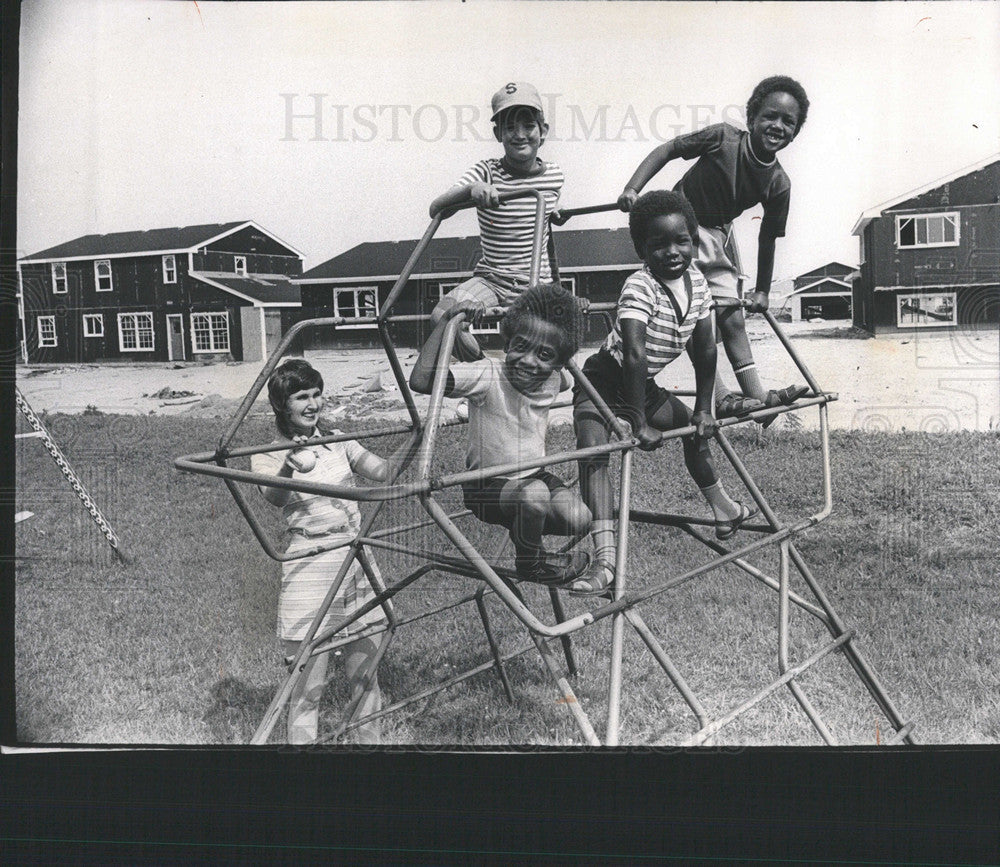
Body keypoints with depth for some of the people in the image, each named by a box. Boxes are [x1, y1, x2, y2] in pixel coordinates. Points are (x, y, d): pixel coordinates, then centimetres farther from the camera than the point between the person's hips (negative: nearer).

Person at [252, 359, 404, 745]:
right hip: (311, 564, -4)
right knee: (308, 687, -1)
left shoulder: (338, 441, 10)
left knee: (365, 676, 13)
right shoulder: (268, 456, -3)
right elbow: (274, 497, -24)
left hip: (358, 556, 5)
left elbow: (380, 471, -3)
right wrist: (289, 468, -45)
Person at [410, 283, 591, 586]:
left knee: (579, 520, -16)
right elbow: (420, 380, -39)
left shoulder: (552, 379, -6)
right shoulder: (487, 376, -25)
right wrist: (448, 319, -37)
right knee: (534, 495, -35)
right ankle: (530, 563, -5)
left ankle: (522, 525, 14)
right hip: (486, 487, -6)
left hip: (534, 477, 6)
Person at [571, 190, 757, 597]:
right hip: (603, 380, -8)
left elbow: (704, 350, 1)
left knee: (697, 428, 19)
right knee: (593, 449, -29)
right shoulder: (640, 287, -29)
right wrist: (639, 424, -41)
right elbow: (634, 354, -38)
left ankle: (723, 510, 44)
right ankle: (605, 561, -36)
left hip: (643, 385, 8)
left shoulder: (697, 282, -6)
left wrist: (703, 409, 1)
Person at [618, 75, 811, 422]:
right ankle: (719, 397, -18)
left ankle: (756, 393, 7)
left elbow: (768, 236, 1)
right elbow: (668, 149, -15)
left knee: (732, 317, 5)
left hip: (718, 233, 5)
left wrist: (762, 291, 6)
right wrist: (631, 190, -27)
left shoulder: (779, 184, -9)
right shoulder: (723, 138, -21)